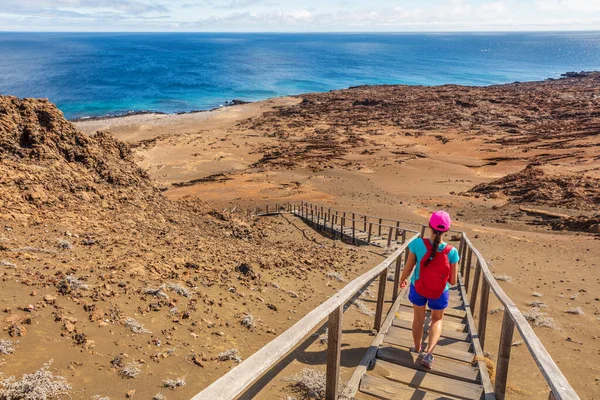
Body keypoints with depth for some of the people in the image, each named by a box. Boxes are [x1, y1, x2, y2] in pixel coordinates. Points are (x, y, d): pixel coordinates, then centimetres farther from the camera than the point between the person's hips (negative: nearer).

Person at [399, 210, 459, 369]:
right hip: (440, 293, 0)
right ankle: (428, 352, 10)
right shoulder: (451, 252, -23)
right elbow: (453, 281, -15)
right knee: (437, 319, 26)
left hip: (417, 288, 1)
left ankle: (417, 348, 46)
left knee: (418, 318, 25)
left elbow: (408, 268, -13)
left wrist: (402, 280, 7)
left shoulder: (417, 243, -25)